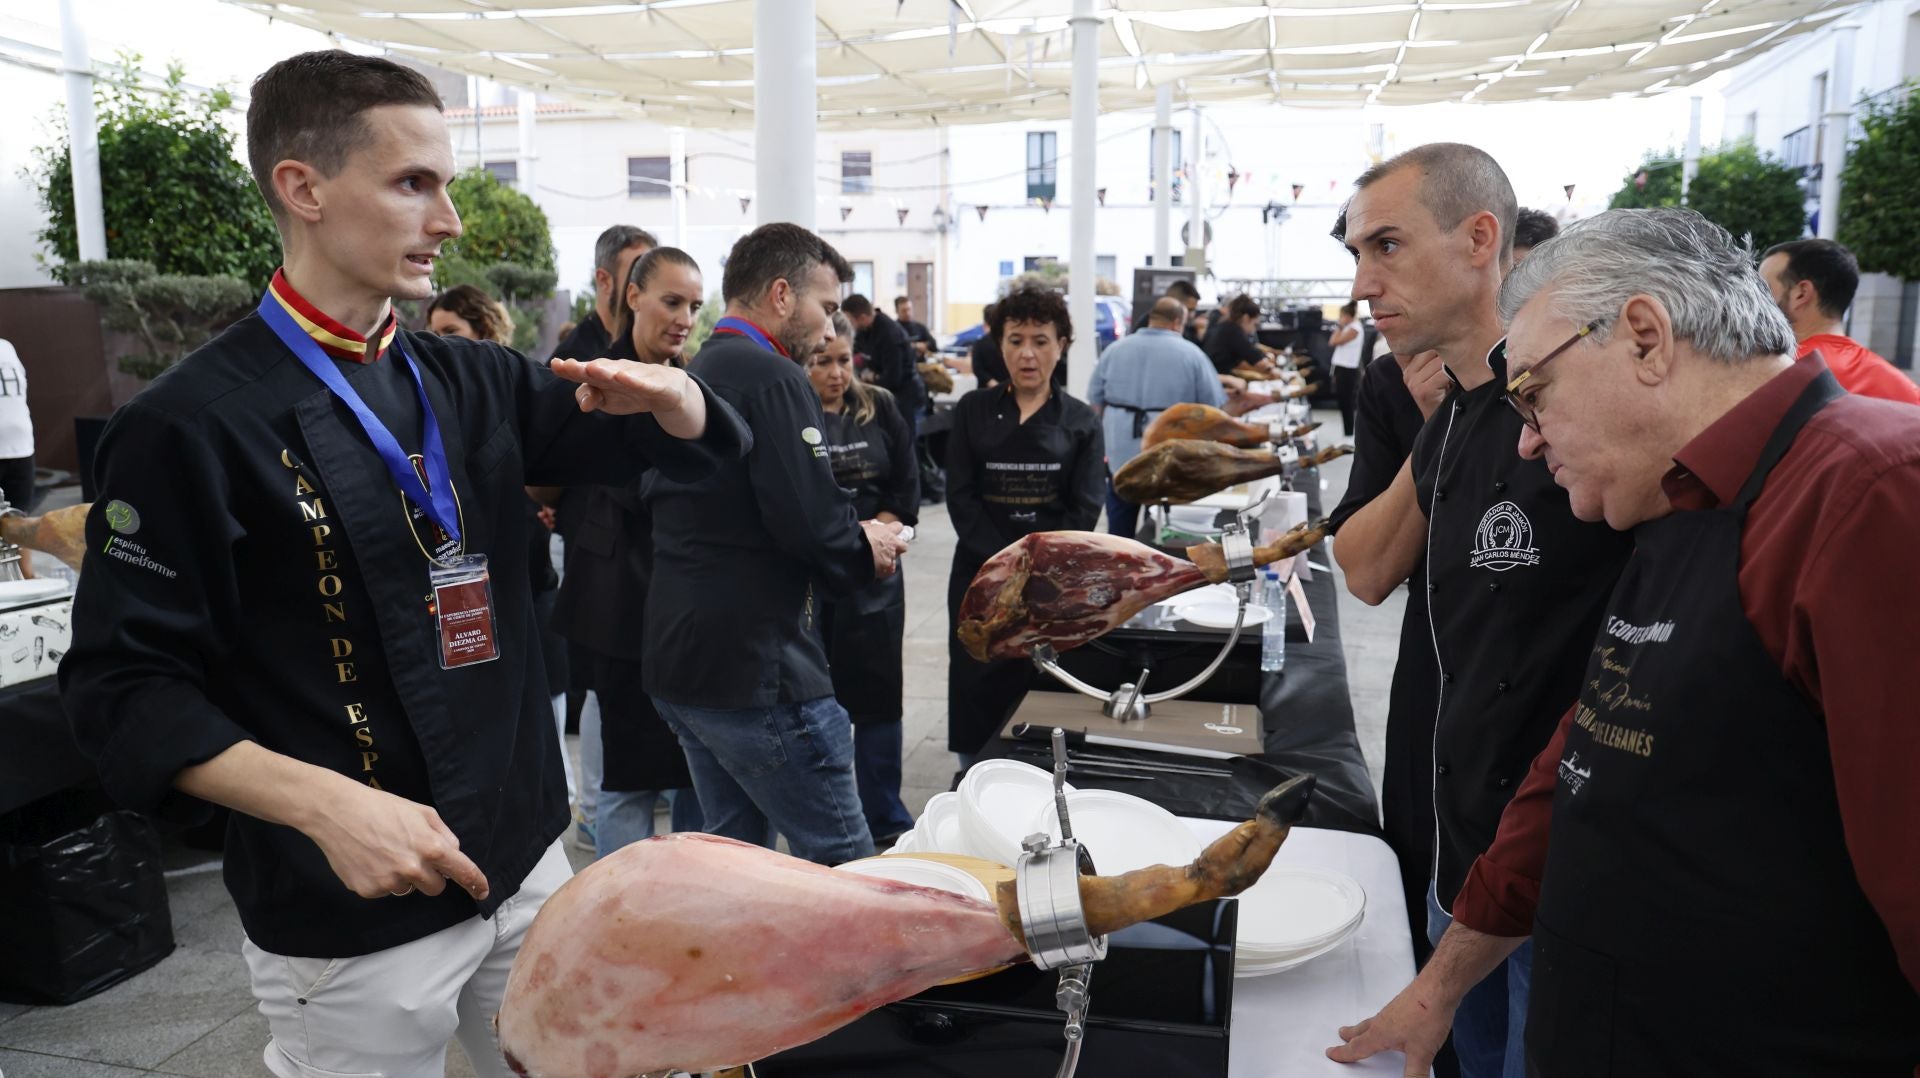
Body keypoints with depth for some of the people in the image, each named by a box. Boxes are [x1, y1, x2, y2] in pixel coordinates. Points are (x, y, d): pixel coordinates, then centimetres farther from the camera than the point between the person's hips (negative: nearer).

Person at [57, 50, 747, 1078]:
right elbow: (123, 686, -13)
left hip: (527, 868, 6)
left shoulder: (469, 384, 6)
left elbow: (697, 442, 9)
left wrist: (666, 393, -14)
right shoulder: (190, 425, -13)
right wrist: (324, 804, -26)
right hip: (346, 920, -6)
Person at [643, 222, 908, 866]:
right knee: (845, 865, 1)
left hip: (677, 662, 10)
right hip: (759, 669, -10)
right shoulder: (773, 378, -14)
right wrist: (864, 550, -1)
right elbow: (810, 519, -24)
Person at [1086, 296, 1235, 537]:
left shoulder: (1114, 349, 4)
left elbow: (1095, 400, 10)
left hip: (1120, 455, 2)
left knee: (1119, 532, 11)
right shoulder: (1191, 354, -4)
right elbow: (1215, 407, -4)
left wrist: (1104, 443, 23)